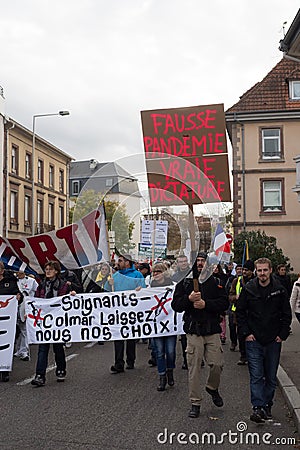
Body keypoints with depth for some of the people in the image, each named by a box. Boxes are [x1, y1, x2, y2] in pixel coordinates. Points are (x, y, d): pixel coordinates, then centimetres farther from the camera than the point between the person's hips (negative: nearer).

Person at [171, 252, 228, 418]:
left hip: (212, 330, 0)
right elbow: (175, 305, 1)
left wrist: (206, 304, -16)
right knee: (194, 367, 1)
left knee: (217, 364, -3)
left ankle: (212, 388, 30)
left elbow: (224, 303, -2)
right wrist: (189, 298, -17)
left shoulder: (215, 282, 5)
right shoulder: (184, 282, 6)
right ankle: (195, 403, 13)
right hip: (193, 331, 0)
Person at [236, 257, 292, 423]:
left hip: (273, 341, 1)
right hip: (254, 340, -1)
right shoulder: (248, 289, -2)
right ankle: (258, 407, -6)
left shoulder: (280, 290, -1)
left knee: (271, 377, 9)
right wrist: (246, 333, -2)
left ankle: (267, 405, 21)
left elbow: (287, 314, 6)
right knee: (256, 376, -6)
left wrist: (282, 334, -1)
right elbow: (240, 312, 5)